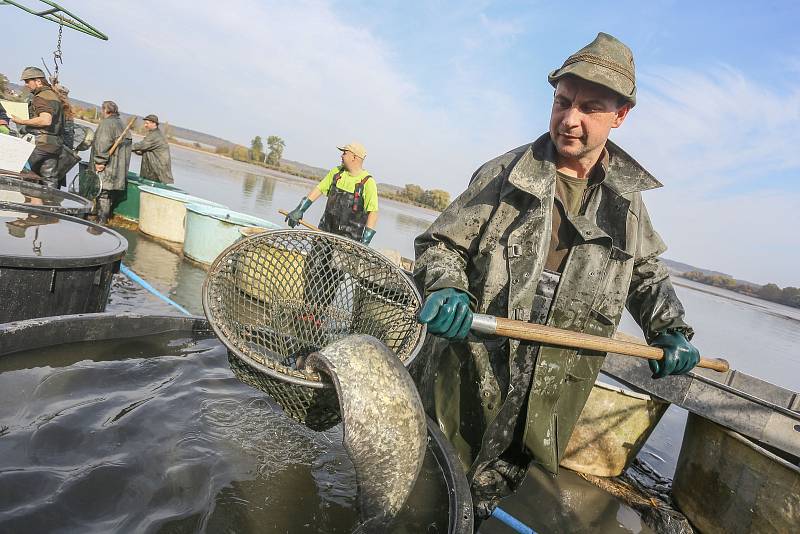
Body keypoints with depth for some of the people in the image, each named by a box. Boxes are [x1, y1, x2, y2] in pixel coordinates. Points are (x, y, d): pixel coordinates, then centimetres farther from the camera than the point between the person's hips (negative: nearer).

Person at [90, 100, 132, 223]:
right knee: (111, 197, 13)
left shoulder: (106, 123, -8)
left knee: (103, 195, -6)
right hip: (119, 171, 8)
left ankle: (101, 222, -5)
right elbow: (126, 146, 20)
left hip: (105, 171, -8)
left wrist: (99, 161, -16)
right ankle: (107, 218, 20)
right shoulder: (123, 126, 17)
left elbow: (102, 144, -19)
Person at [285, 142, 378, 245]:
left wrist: (365, 242, -24)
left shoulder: (368, 182, -12)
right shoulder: (336, 172, 6)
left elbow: (373, 212, -17)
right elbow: (319, 189, 10)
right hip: (326, 229, 5)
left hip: (349, 236, -5)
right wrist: (299, 210, 3)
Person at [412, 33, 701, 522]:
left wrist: (670, 330, 6)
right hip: (468, 383, -2)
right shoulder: (503, 174, -5)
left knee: (475, 506, 13)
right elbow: (440, 244, -2)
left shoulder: (625, 197, 6)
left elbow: (646, 275, 21)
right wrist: (445, 287, -23)